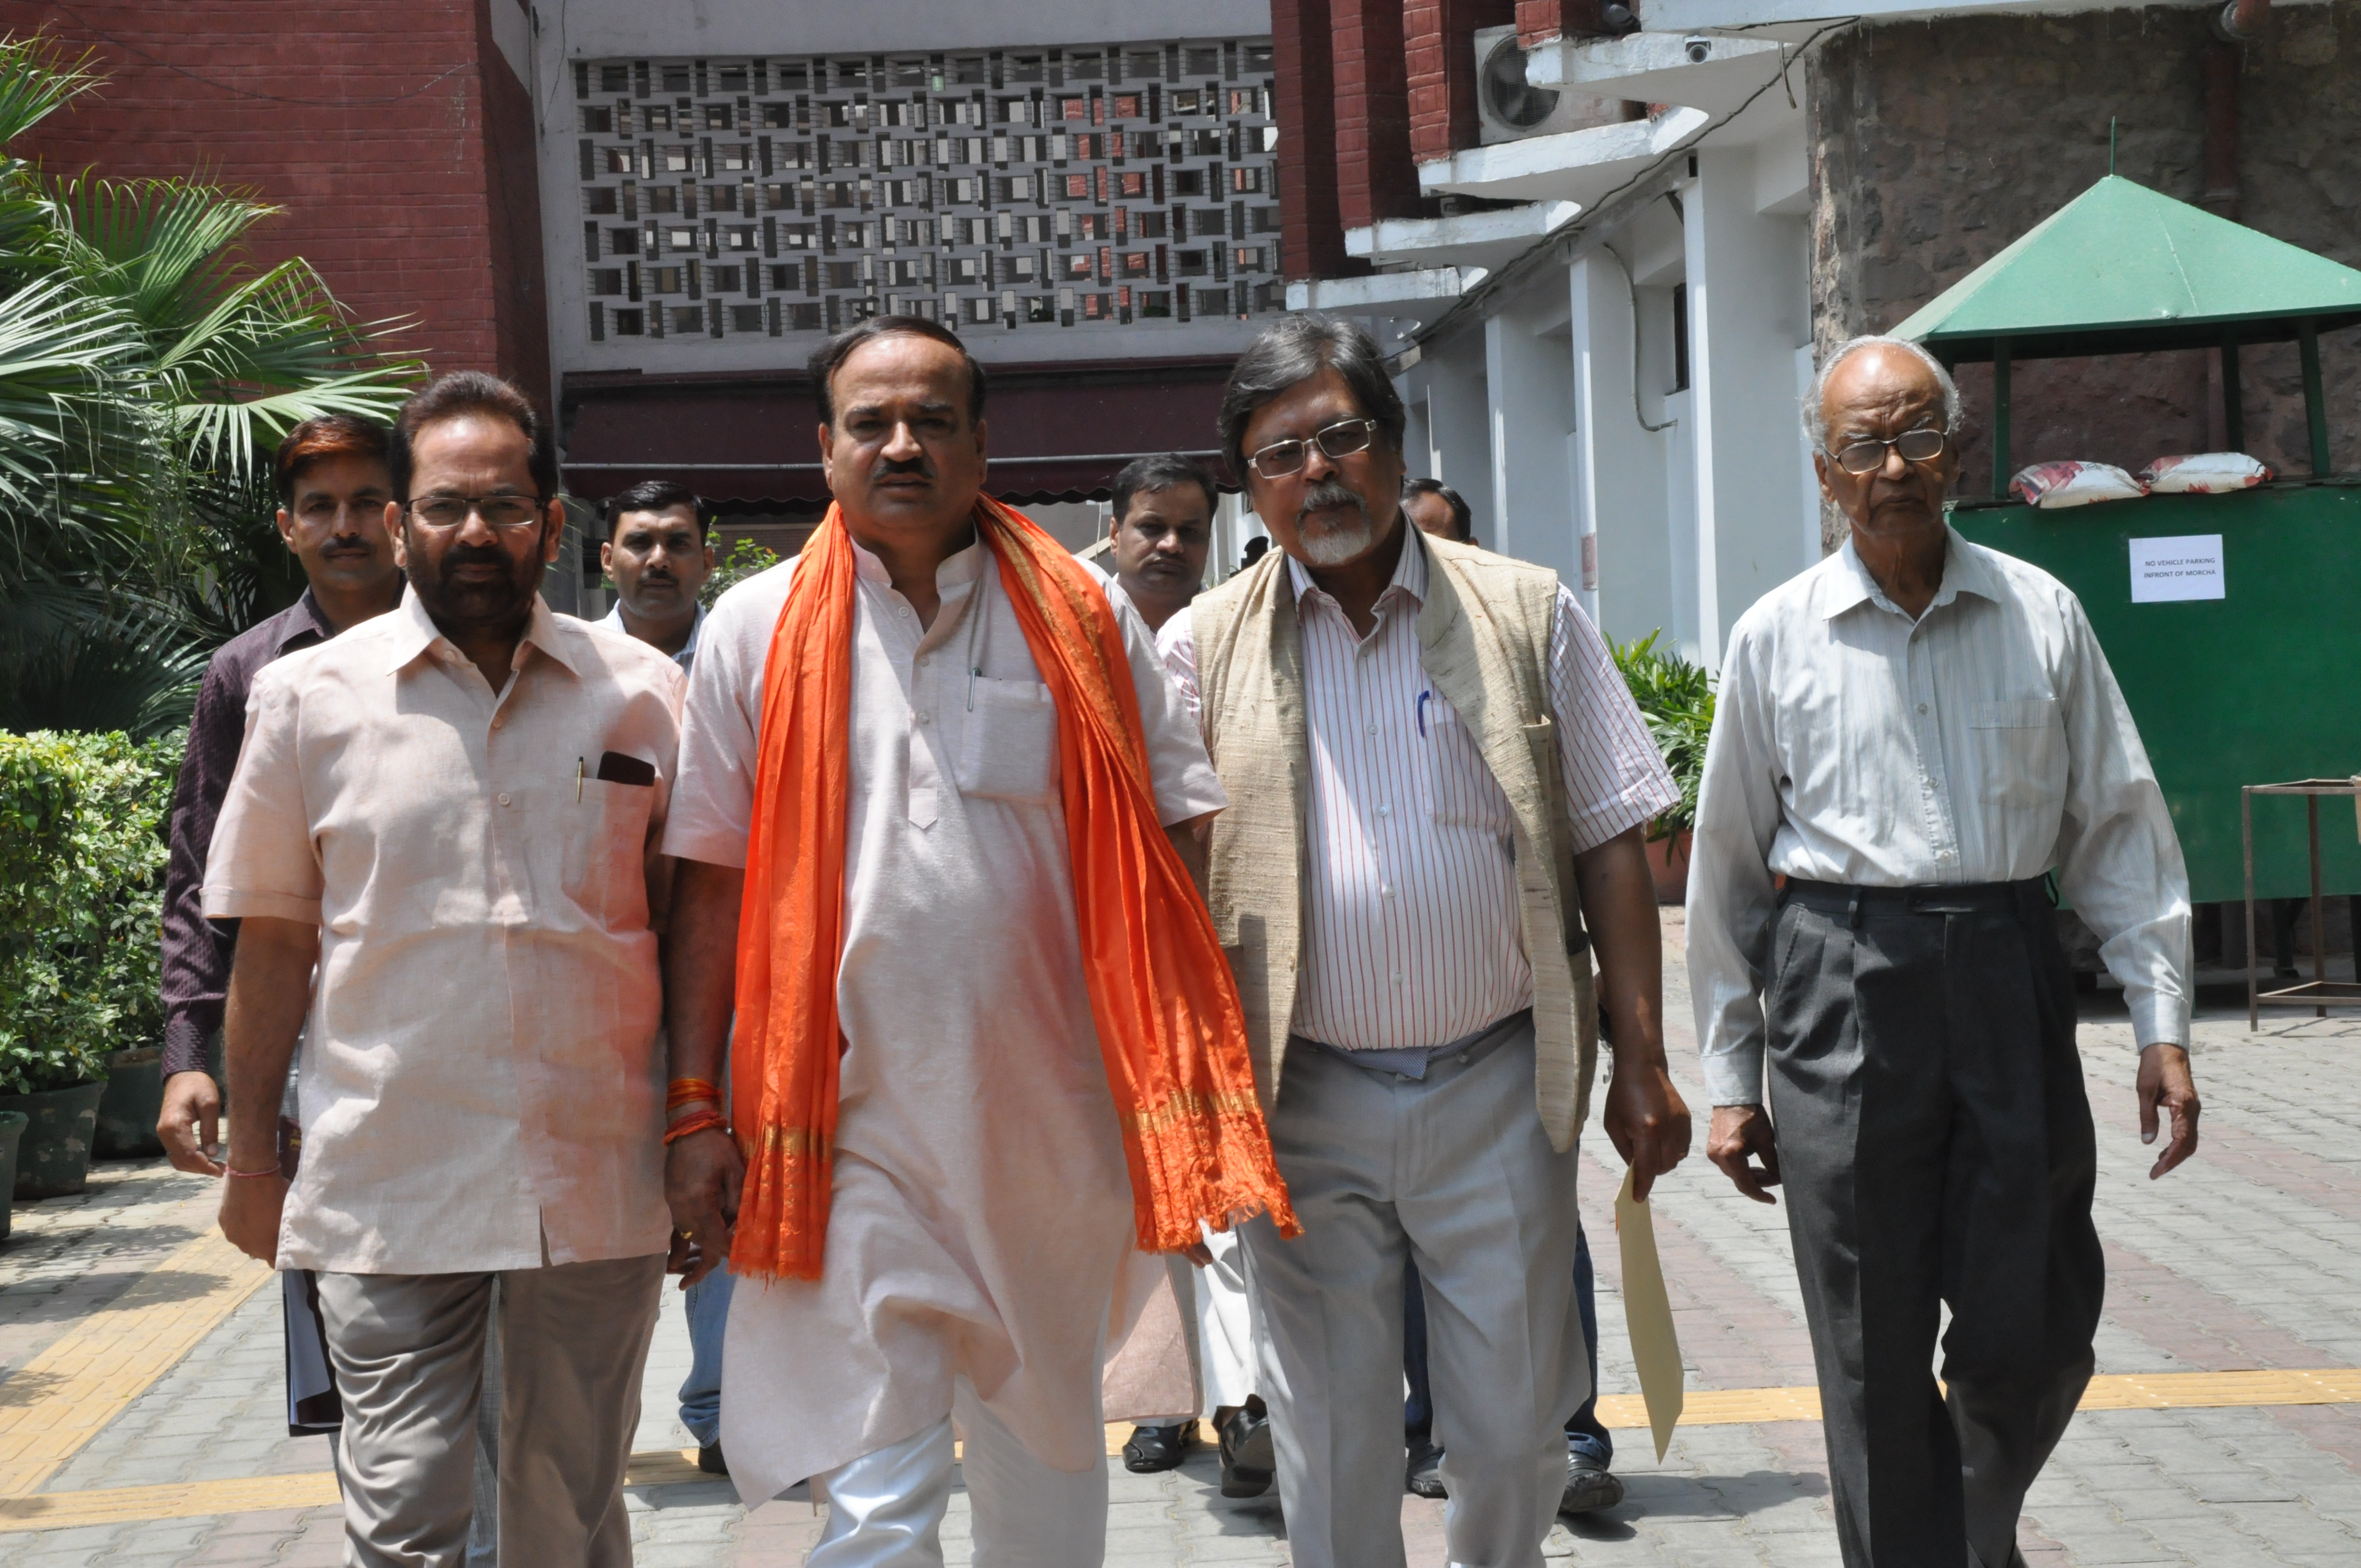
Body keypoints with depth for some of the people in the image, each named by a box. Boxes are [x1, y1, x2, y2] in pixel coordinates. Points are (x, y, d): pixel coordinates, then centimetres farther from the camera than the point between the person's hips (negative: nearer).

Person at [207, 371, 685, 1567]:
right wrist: (250, 1156, 7)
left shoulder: (643, 695, 4)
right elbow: (273, 942, 7)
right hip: (389, 1191, -1)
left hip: (597, 1186, 1)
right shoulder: (307, 698, 3)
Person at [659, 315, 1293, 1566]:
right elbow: (713, 885, 4)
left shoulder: (1081, 620, 3)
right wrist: (695, 1111, -1)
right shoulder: (756, 632, 3)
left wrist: (1190, 1096, -4)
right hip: (849, 1131, -1)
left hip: (1050, 1123, 2)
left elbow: (1167, 854, 3)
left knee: (1050, 1462, 16)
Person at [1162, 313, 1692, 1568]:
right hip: (1302, 1101, 0)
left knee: (1514, 1433, 7)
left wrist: (1641, 1062, -1)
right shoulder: (1203, 647, 4)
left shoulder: (1525, 615, 4)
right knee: (1332, 1448, 8)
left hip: (1499, 1088, 0)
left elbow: (1608, 845, 4)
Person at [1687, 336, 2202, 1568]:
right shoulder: (1776, 637, 4)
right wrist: (1731, 1080, 7)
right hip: (1844, 989, -1)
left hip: (2010, 978, 1)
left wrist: (2161, 1022, 2)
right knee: (1874, 1353, 2)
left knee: (2035, 1335, 4)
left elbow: (2117, 825, 8)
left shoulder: (2040, 616, 7)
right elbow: (1727, 864, 8)